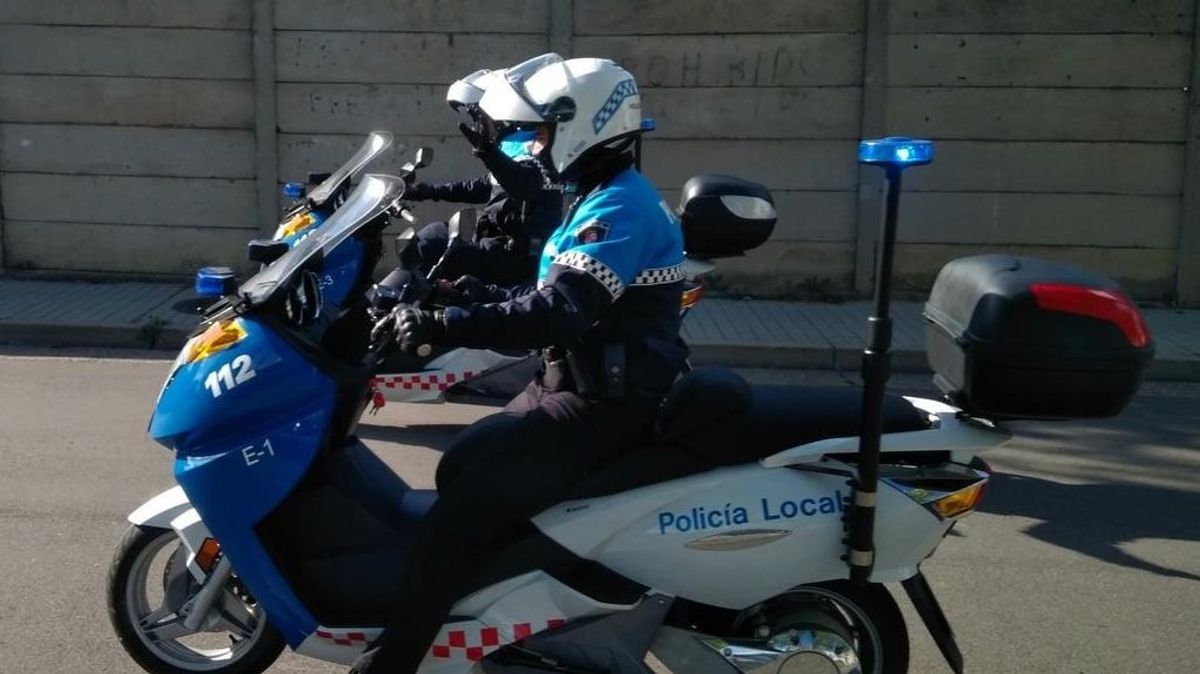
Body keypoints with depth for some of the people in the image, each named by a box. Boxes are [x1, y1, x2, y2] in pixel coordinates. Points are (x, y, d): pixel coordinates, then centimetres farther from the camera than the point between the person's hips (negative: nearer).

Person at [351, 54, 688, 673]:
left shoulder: (618, 208, -18)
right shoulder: (607, 199, 15)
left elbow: (557, 314, -30)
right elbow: (561, 301, 19)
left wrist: (443, 326, -32)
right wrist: (479, 293, 8)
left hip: (605, 406, -11)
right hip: (581, 388, 11)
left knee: (461, 513, -17)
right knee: (461, 468, 16)